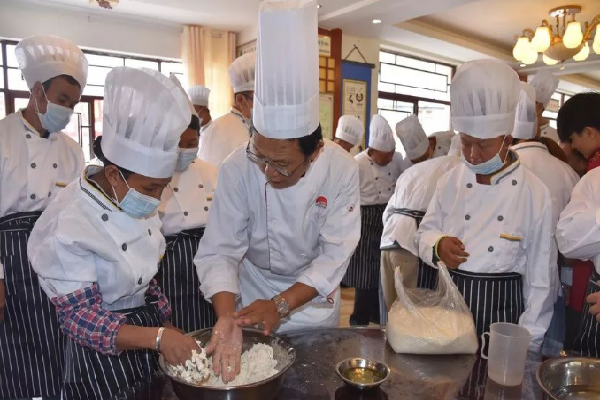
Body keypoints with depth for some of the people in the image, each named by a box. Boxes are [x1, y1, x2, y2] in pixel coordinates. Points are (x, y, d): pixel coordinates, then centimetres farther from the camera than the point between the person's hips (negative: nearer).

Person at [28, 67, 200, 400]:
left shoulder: (136, 202, -4)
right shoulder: (67, 226, -26)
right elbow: (79, 319, -24)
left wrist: (168, 331, 4)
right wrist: (157, 337, -34)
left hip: (148, 324, 7)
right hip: (102, 355, -7)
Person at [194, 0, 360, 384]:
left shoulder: (341, 169, -25)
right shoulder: (238, 169, -26)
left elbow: (336, 252, -23)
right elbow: (220, 250, -25)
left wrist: (281, 305, -32)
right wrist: (227, 317, -40)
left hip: (315, 294, 1)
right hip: (253, 291, 0)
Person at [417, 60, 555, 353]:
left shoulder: (535, 193, -9)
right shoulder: (451, 181, -1)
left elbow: (540, 276, -5)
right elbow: (426, 233, 7)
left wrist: (529, 342, -3)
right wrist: (437, 246, -17)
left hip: (501, 305, -2)